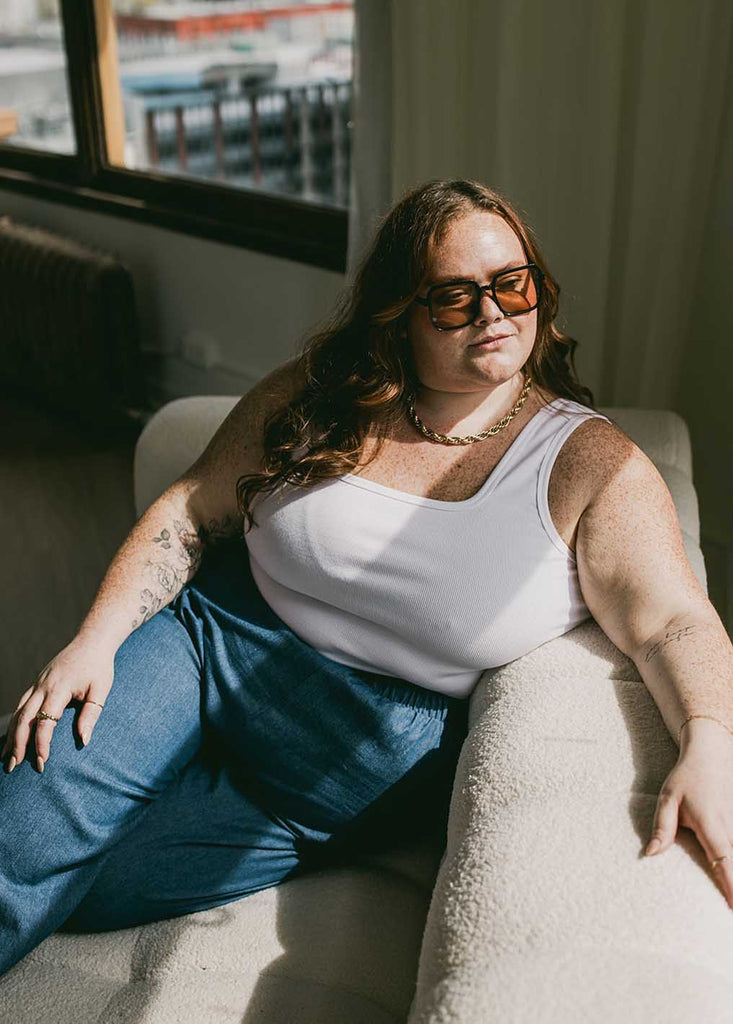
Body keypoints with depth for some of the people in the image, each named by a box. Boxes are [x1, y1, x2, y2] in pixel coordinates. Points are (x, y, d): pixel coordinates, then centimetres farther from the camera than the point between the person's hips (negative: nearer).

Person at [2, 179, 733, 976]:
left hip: (369, 760, -1)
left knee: (77, 888, -8)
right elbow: (191, 512, 3)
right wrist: (95, 640, -8)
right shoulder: (320, 391, -1)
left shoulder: (590, 463, -7)